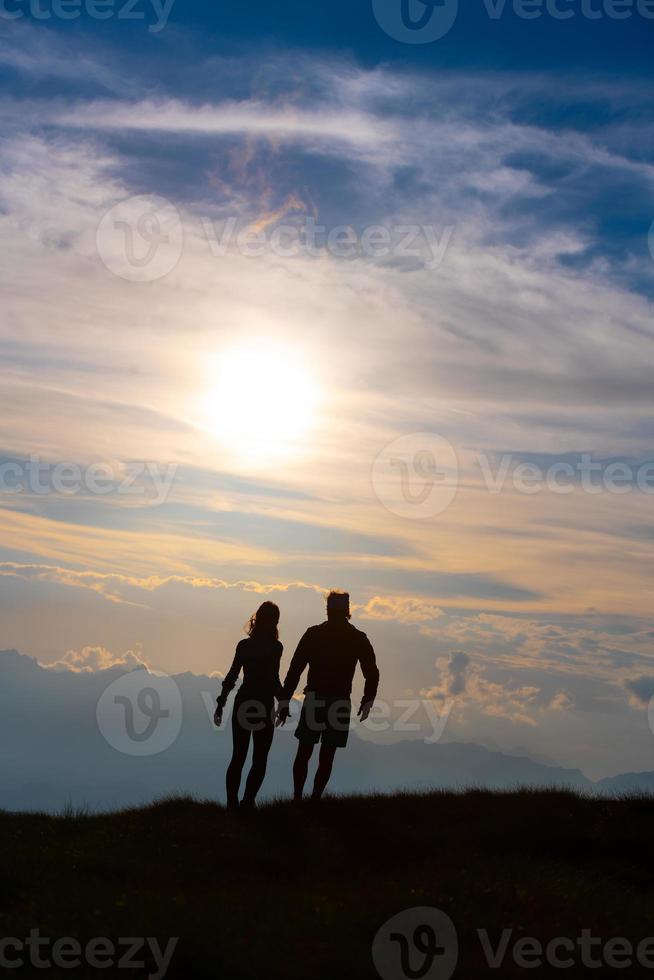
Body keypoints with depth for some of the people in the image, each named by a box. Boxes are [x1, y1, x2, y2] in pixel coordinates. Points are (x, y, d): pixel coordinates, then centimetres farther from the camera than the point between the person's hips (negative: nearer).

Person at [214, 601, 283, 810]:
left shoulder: (244, 645, 3)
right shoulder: (275, 647, -10)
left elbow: (232, 675, 3)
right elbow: (273, 679, -13)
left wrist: (221, 702, 9)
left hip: (242, 703, 4)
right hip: (264, 706, -4)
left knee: (238, 757, 12)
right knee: (259, 760, 6)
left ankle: (232, 804, 8)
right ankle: (247, 803, -4)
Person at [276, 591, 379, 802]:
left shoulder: (313, 634, 0)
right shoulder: (358, 638, 3)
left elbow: (295, 669, -3)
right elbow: (372, 673, 2)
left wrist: (284, 702, -1)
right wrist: (367, 701, 15)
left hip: (314, 700, 0)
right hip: (340, 703, 0)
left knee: (303, 755, 10)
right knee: (326, 758, 7)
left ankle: (297, 798, 4)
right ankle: (315, 799, 3)